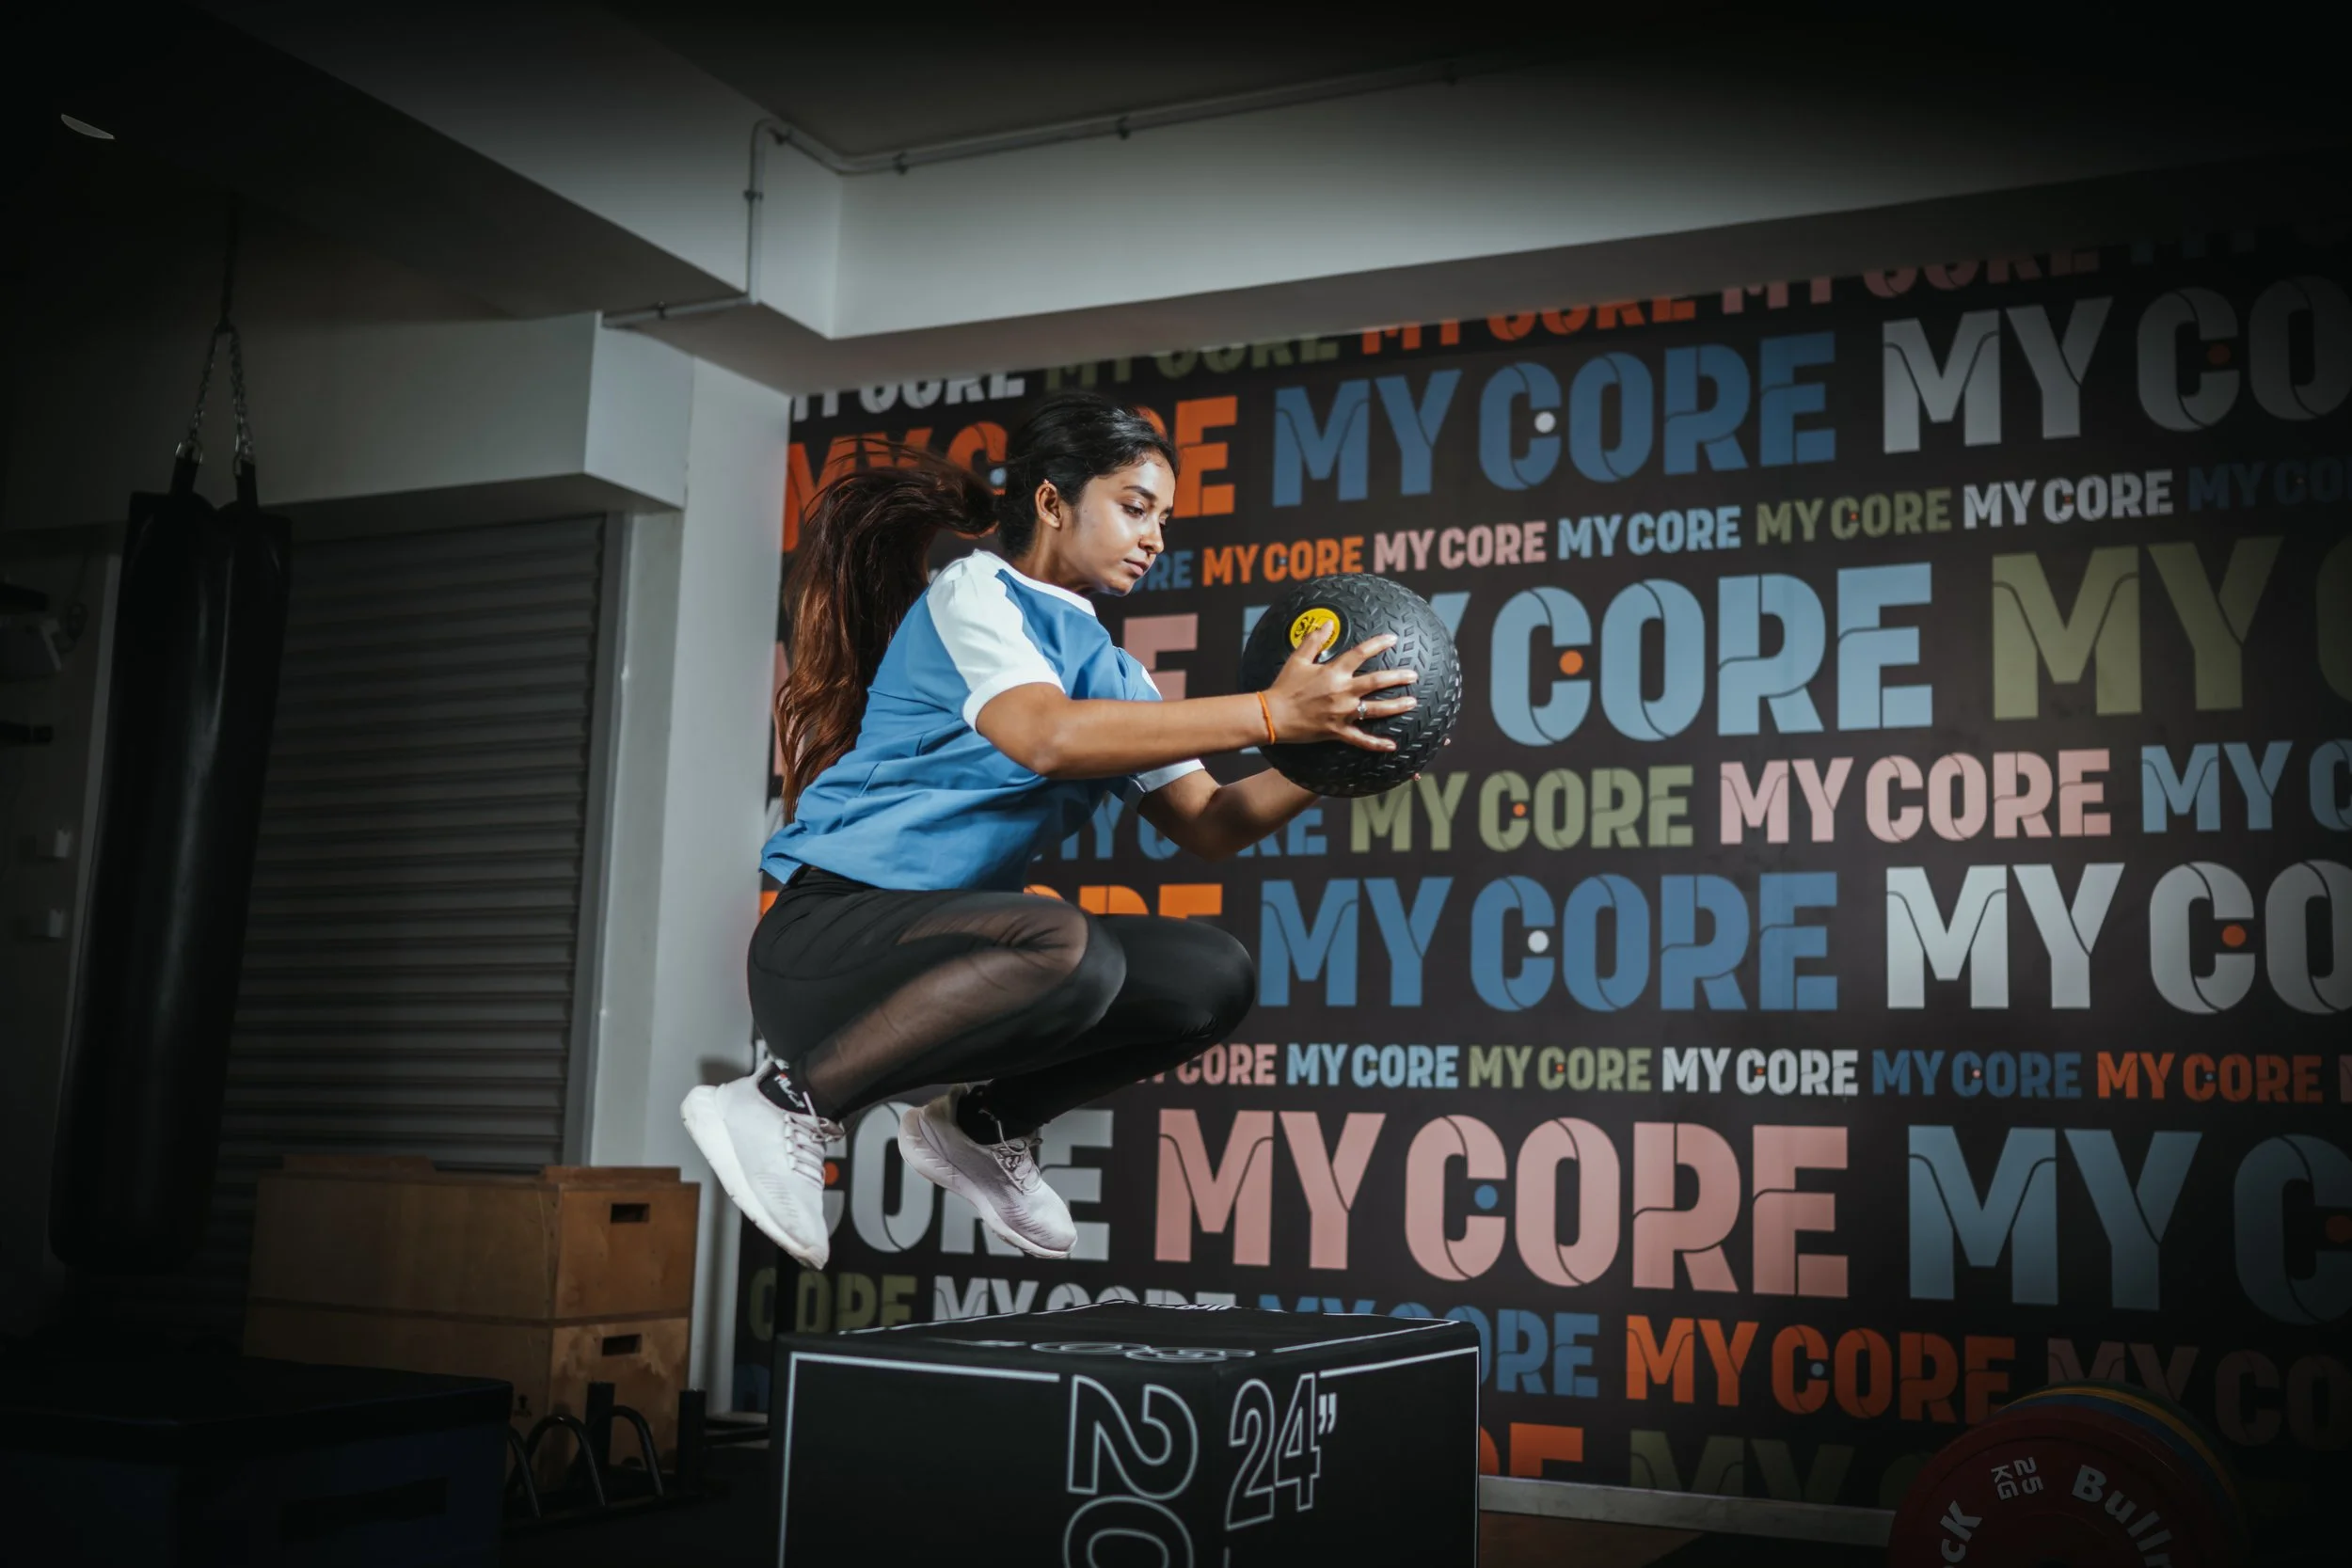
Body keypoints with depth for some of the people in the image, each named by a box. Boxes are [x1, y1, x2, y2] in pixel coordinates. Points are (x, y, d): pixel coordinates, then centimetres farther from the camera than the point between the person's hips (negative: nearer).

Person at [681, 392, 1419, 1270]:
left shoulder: (1106, 669, 16)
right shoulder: (970, 593, -6)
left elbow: (1207, 827, 11)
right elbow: (1046, 737, -27)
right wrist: (1267, 716, -30)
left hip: (941, 950, 8)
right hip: (829, 932, -8)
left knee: (1213, 978, -4)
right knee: (1063, 946, -36)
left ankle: (981, 1128, 10)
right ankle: (789, 1107, -19)